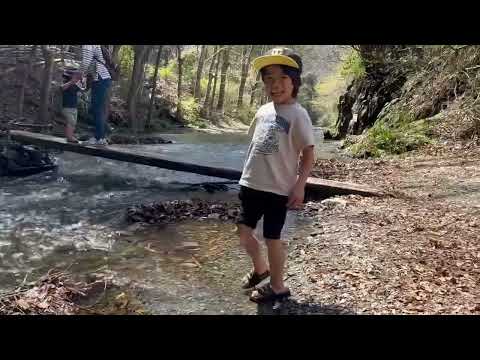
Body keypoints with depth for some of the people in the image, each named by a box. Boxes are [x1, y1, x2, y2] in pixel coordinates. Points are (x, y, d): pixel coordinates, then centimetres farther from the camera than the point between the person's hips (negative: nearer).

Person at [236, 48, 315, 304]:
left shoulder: (297, 114, -12)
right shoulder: (263, 111, 9)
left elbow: (308, 153, -11)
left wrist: (299, 186, -17)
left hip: (278, 188, -7)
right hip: (252, 184, 7)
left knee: (272, 237, 4)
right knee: (243, 231, 13)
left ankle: (277, 287, 23)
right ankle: (260, 268, 38)